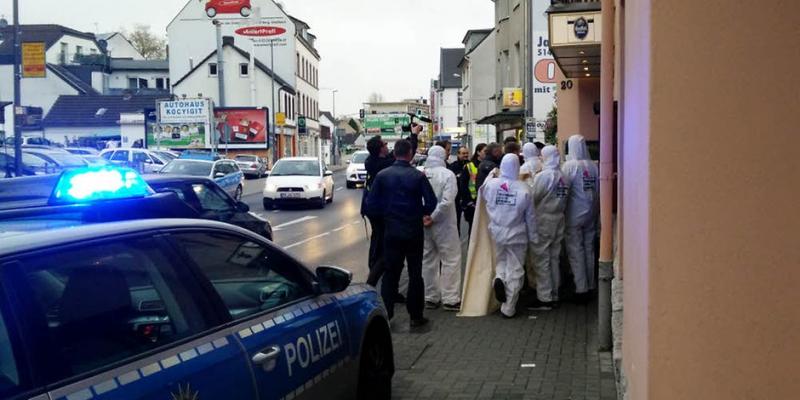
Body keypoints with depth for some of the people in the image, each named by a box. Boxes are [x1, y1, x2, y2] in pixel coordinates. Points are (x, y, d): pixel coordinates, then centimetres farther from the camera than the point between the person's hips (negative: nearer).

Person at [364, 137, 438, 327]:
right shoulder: (418, 176, -10)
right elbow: (431, 203, -11)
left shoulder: (382, 175, -5)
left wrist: (386, 213, 10)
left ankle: (385, 314, 10)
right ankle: (416, 316, 13)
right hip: (414, 231, -1)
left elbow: (371, 204, -5)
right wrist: (420, 213, 9)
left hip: (392, 231, 1)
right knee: (415, 273, 9)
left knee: (391, 273, 10)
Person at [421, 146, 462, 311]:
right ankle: (450, 299, 5)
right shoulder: (447, 174, -12)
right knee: (451, 260, 5)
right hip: (443, 224, -4)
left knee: (428, 260, 13)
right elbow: (447, 201, -21)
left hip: (424, 224, 4)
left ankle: (430, 297, 20)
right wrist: (433, 217, -14)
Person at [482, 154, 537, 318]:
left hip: (497, 233, 3)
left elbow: (482, 195, 13)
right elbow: (530, 216, -6)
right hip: (517, 235, -3)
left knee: (502, 260, 27)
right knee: (515, 270, 8)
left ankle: (499, 278, -5)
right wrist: (533, 236, 6)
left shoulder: (490, 184, -10)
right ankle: (508, 309, 12)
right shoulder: (523, 189, -15)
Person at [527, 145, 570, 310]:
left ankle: (544, 299, 2)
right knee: (554, 258, 14)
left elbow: (534, 198, -14)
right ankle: (554, 295, 22)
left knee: (541, 259, 0)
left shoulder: (542, 176, -16)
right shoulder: (564, 178, 5)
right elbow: (565, 200, 7)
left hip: (543, 220, -7)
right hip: (559, 219, 7)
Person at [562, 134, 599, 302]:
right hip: (590, 214, 5)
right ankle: (590, 285, 22)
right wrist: (596, 210, 11)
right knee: (589, 249, 14)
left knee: (576, 252, 1)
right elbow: (598, 191, 2)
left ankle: (581, 289, 1)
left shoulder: (569, 166, -13)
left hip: (574, 215, -4)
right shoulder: (593, 166, -2)